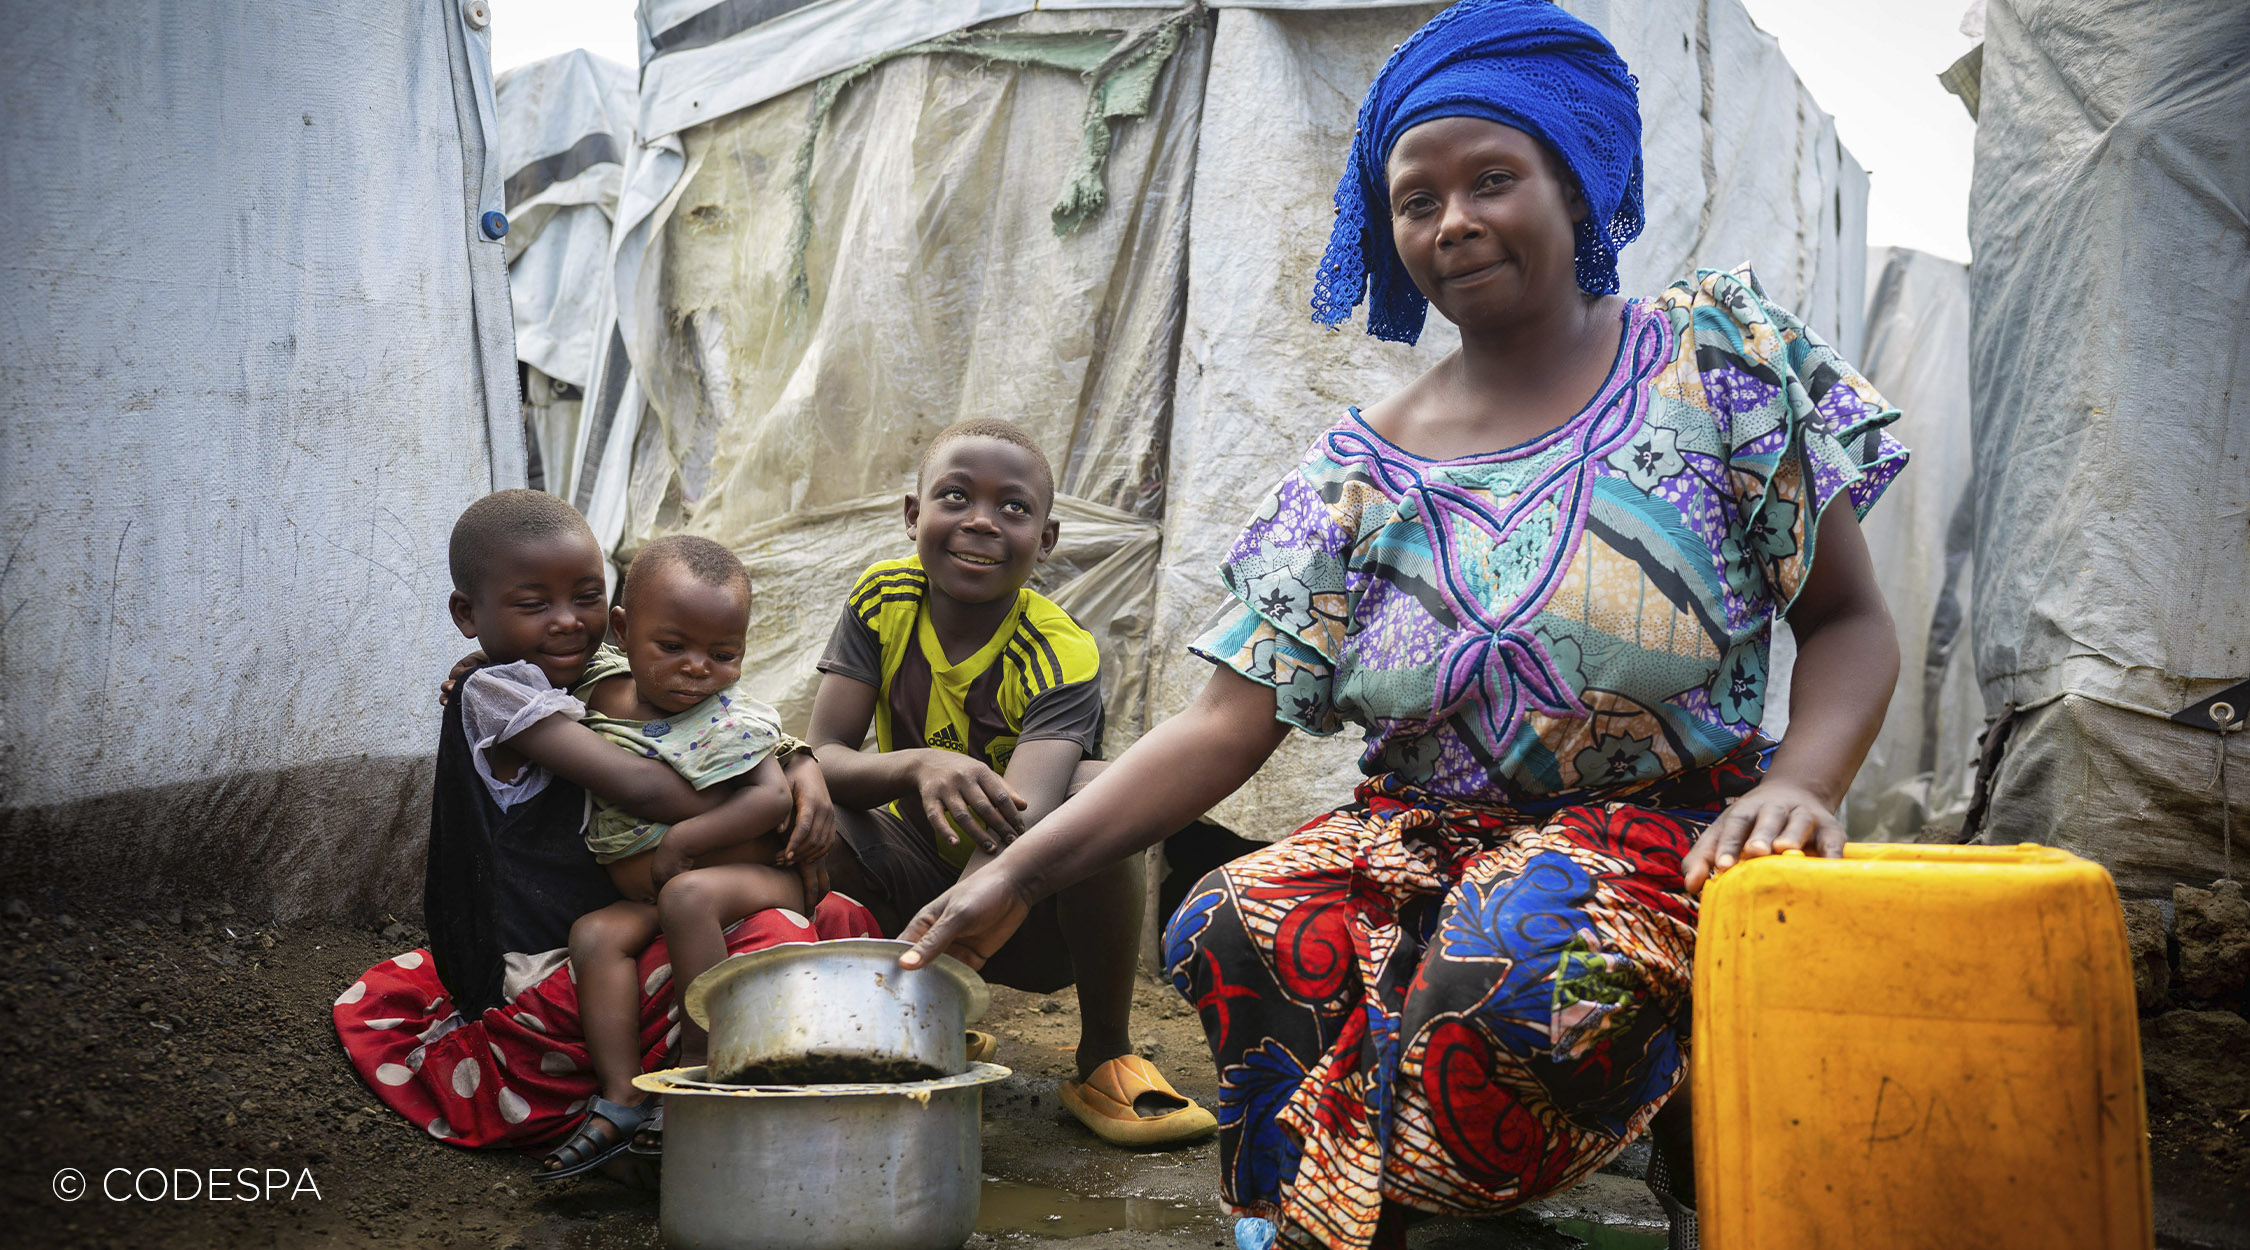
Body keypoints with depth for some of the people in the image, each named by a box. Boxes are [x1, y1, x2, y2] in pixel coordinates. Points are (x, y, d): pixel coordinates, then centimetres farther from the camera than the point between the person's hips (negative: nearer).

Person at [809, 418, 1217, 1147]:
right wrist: (916, 766, -41)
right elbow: (823, 759, -17)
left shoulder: (1062, 657, -23)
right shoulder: (881, 601, -10)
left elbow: (1019, 825, -39)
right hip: (923, 887, 3)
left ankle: (1106, 1059, -15)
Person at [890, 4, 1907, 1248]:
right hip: (1422, 838, 2)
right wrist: (1017, 875, -10)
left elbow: (1846, 619, 3)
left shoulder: (1715, 353, 1)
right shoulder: (1361, 471, 5)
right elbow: (1228, 721, -1)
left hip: (1662, 826, -2)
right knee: (1232, 933, -28)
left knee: (1515, 959, -35)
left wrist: (1799, 781, -19)